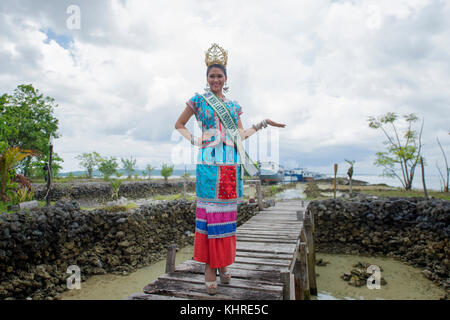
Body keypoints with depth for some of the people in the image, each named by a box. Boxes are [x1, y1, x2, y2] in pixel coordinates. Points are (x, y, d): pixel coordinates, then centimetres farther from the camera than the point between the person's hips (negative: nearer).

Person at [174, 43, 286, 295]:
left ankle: (223, 264, 20)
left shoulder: (233, 105, 18)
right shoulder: (199, 100, 8)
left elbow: (241, 135, 20)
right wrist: (194, 140, -1)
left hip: (232, 164, 4)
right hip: (210, 163, -4)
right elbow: (179, 125, 14)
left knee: (228, 212, 6)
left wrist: (262, 123, 15)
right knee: (209, 211, -5)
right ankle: (210, 267, 6)